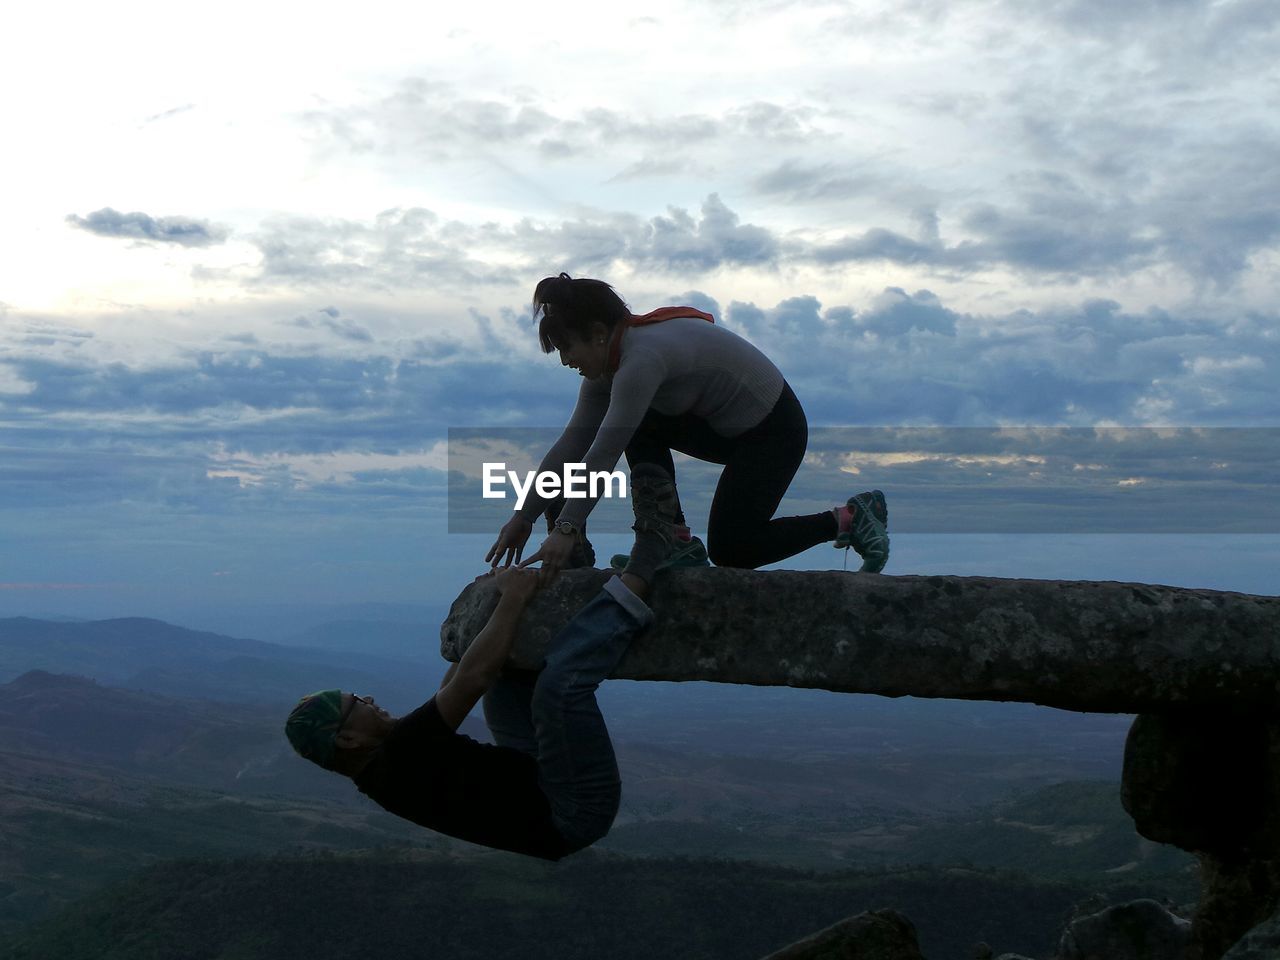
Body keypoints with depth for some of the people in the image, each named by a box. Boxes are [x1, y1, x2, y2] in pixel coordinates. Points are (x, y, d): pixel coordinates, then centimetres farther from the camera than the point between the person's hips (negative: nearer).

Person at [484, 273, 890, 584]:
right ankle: (675, 542, -1)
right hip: (728, 428, 9)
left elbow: (602, 455, -33)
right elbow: (571, 444, 0)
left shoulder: (642, 357, -29)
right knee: (641, 428, -3)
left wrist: (566, 529, -32)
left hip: (775, 429, -9)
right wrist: (523, 517, -2)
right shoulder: (608, 363, 0)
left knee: (730, 551, -8)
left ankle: (850, 518, 5)